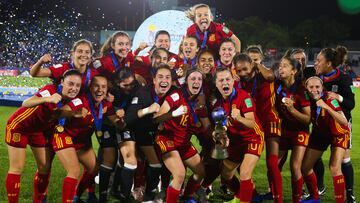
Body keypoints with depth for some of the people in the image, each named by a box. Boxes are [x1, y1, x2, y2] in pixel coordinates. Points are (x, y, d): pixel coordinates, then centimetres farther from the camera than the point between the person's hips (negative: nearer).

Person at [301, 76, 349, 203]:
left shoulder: (329, 99, -29)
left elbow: (344, 122, -36)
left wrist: (327, 107, -44)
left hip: (338, 134, -5)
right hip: (320, 133, 5)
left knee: (335, 168, -19)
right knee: (305, 167, 5)